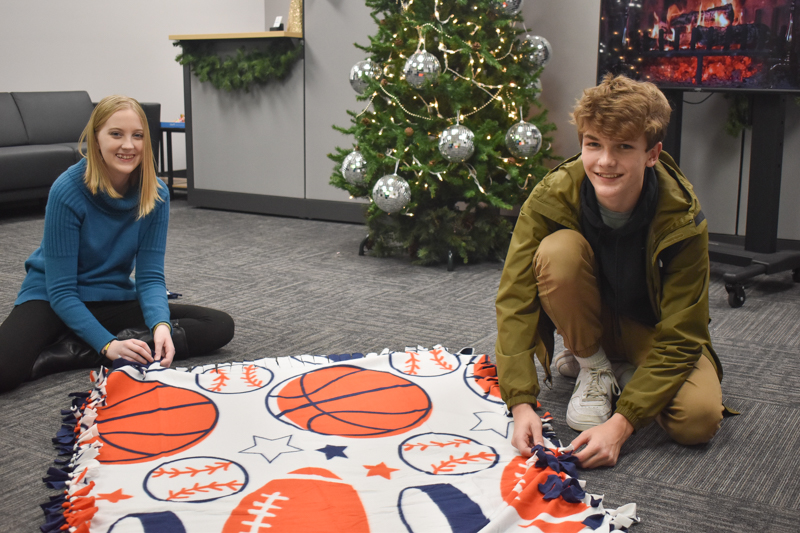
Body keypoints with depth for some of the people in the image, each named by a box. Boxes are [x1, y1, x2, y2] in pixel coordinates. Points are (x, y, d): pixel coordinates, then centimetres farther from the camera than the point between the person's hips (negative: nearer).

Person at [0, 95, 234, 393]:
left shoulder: (155, 194, -9)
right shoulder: (68, 192, -21)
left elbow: (150, 275, -9)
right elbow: (61, 290, -19)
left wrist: (161, 325, -30)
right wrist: (107, 345, -31)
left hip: (115, 299, 6)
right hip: (53, 300, -5)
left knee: (221, 326, -16)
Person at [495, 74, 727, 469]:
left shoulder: (683, 220, -27)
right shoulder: (551, 198, -25)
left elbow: (679, 337, -25)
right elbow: (516, 298, -25)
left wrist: (621, 423, -35)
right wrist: (521, 403, -35)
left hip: (653, 329, 0)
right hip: (589, 318, 1)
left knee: (698, 418, -28)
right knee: (558, 250, -32)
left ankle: (627, 371, 5)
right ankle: (591, 366, -7)